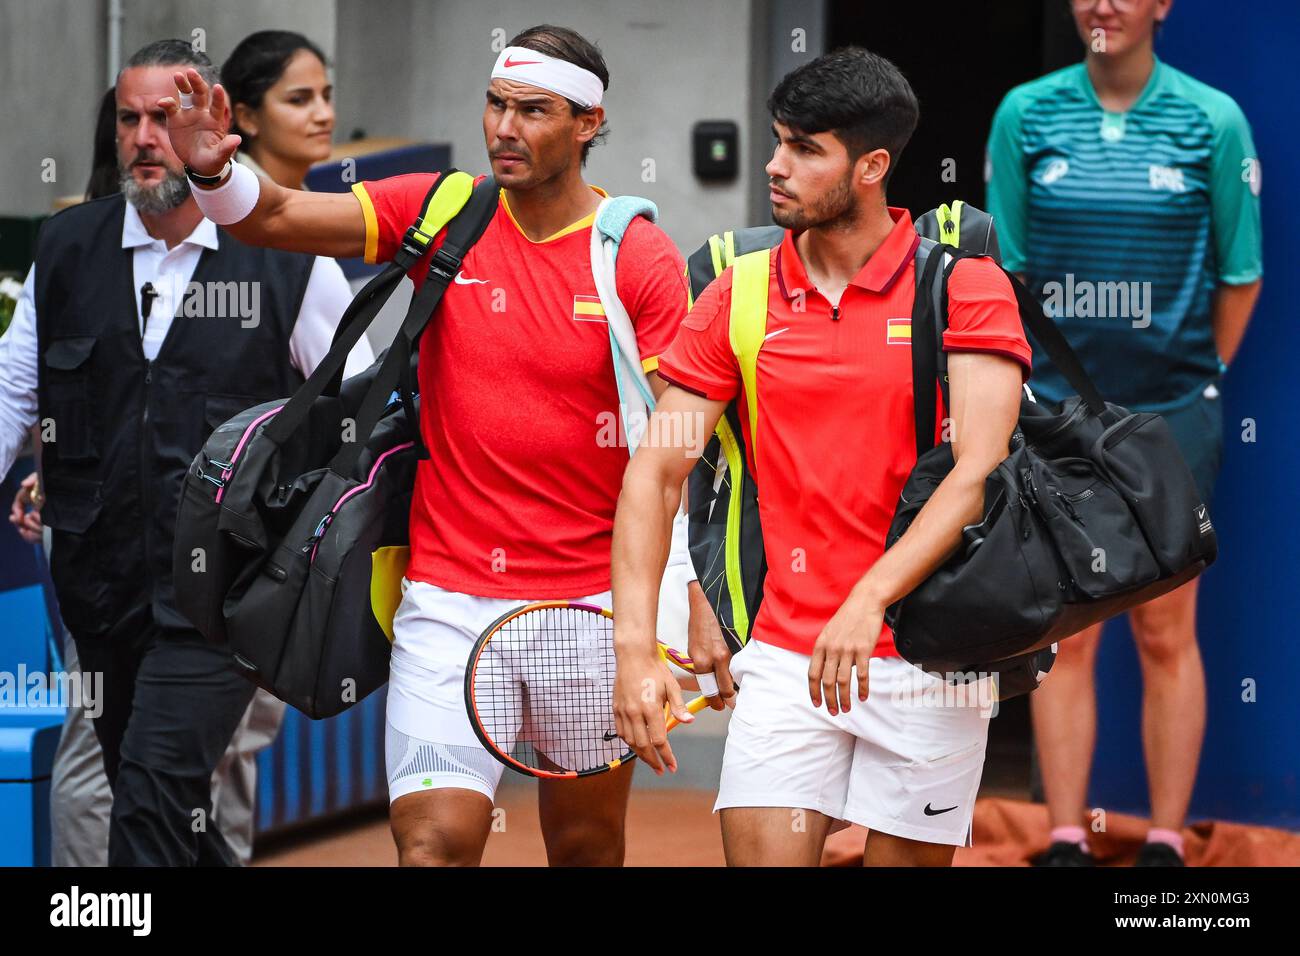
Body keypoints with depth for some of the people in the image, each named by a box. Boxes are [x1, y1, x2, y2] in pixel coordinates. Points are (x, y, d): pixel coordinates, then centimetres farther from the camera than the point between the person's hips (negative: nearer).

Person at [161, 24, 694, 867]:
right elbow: (277, 217, -7)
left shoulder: (643, 260, -4)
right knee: (434, 843, -12)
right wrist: (214, 171, -29)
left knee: (587, 848, 11)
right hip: (449, 599, 0)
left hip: (591, 604, 0)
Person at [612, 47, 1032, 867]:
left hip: (926, 659, -2)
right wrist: (636, 647, -9)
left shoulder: (964, 285, -3)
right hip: (784, 658, 2)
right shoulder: (737, 298, 5)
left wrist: (868, 602, -26)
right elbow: (656, 471, 3)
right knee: (761, 851, -9)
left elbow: (979, 472, -14)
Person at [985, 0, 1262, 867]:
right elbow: (1003, 266, 6)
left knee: (1166, 634, 4)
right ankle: (1066, 840, 9)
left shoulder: (1214, 120, -4)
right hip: (1057, 407, 1)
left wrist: (1201, 374, 5)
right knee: (1066, 637, 4)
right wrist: (1031, 369, 4)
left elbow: (1241, 273, 4)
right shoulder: (1026, 114, 0)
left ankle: (1167, 841, 10)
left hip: (1172, 412, -1)